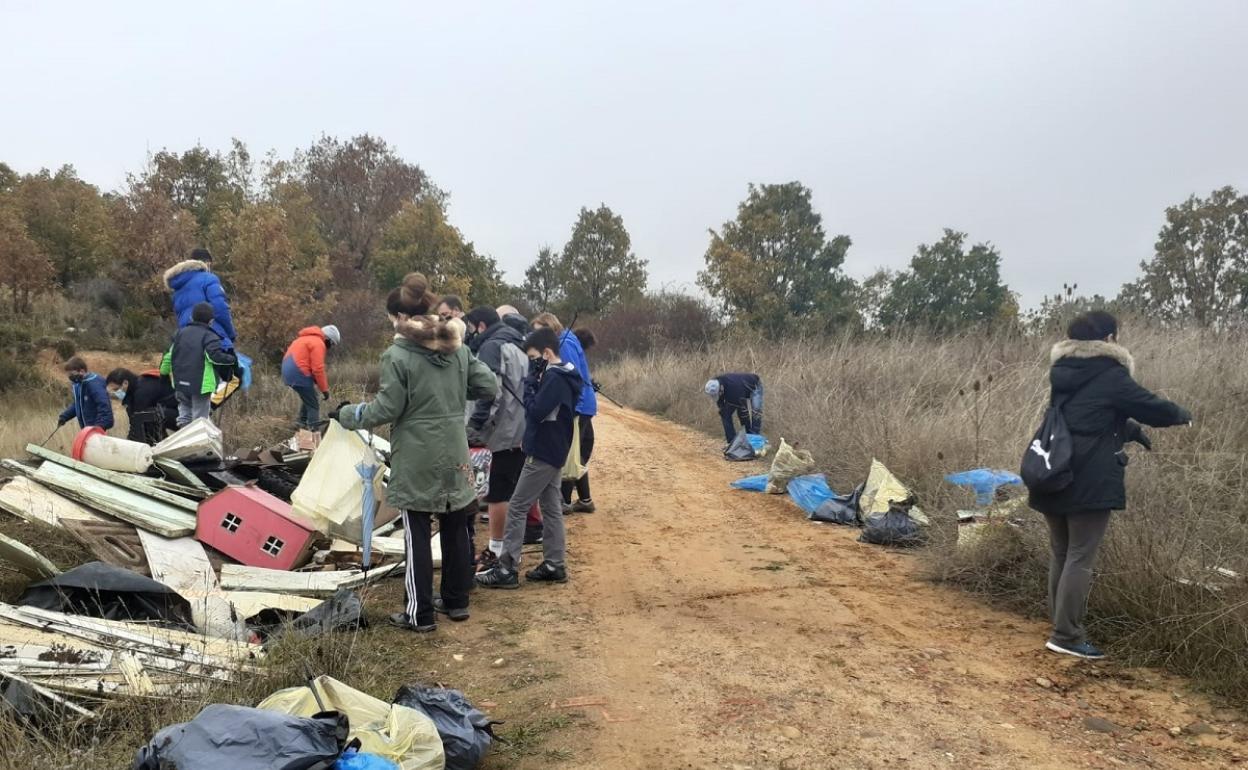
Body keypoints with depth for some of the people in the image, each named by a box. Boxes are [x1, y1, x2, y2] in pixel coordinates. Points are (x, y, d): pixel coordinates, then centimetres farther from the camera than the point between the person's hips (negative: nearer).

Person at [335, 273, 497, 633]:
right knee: (455, 528, 15)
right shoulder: (457, 348, 3)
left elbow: (386, 410, -11)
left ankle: (420, 614, 10)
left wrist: (346, 414, 4)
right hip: (454, 455, 5)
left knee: (418, 535, 3)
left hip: (416, 459, -5)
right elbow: (489, 387, 5)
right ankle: (456, 601, 26)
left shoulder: (398, 355, -13)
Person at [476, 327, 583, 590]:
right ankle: (555, 565, 16)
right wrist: (535, 381, 2)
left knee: (517, 508, -6)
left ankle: (507, 569, -3)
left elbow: (535, 412, -24)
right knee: (551, 508, 12)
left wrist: (530, 382, -14)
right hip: (552, 451, 10)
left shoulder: (554, 378, -19)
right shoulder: (562, 376, 12)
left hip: (542, 453, -10)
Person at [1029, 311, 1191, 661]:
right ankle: (1066, 636, -4)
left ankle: (1062, 627, 21)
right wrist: (1183, 415, 21)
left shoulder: (1064, 373, 14)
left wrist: (1135, 432, 28)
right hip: (1090, 482, -7)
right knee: (1080, 557, -4)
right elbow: (1151, 406, 1)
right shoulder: (1109, 375, -8)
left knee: (1060, 554, 14)